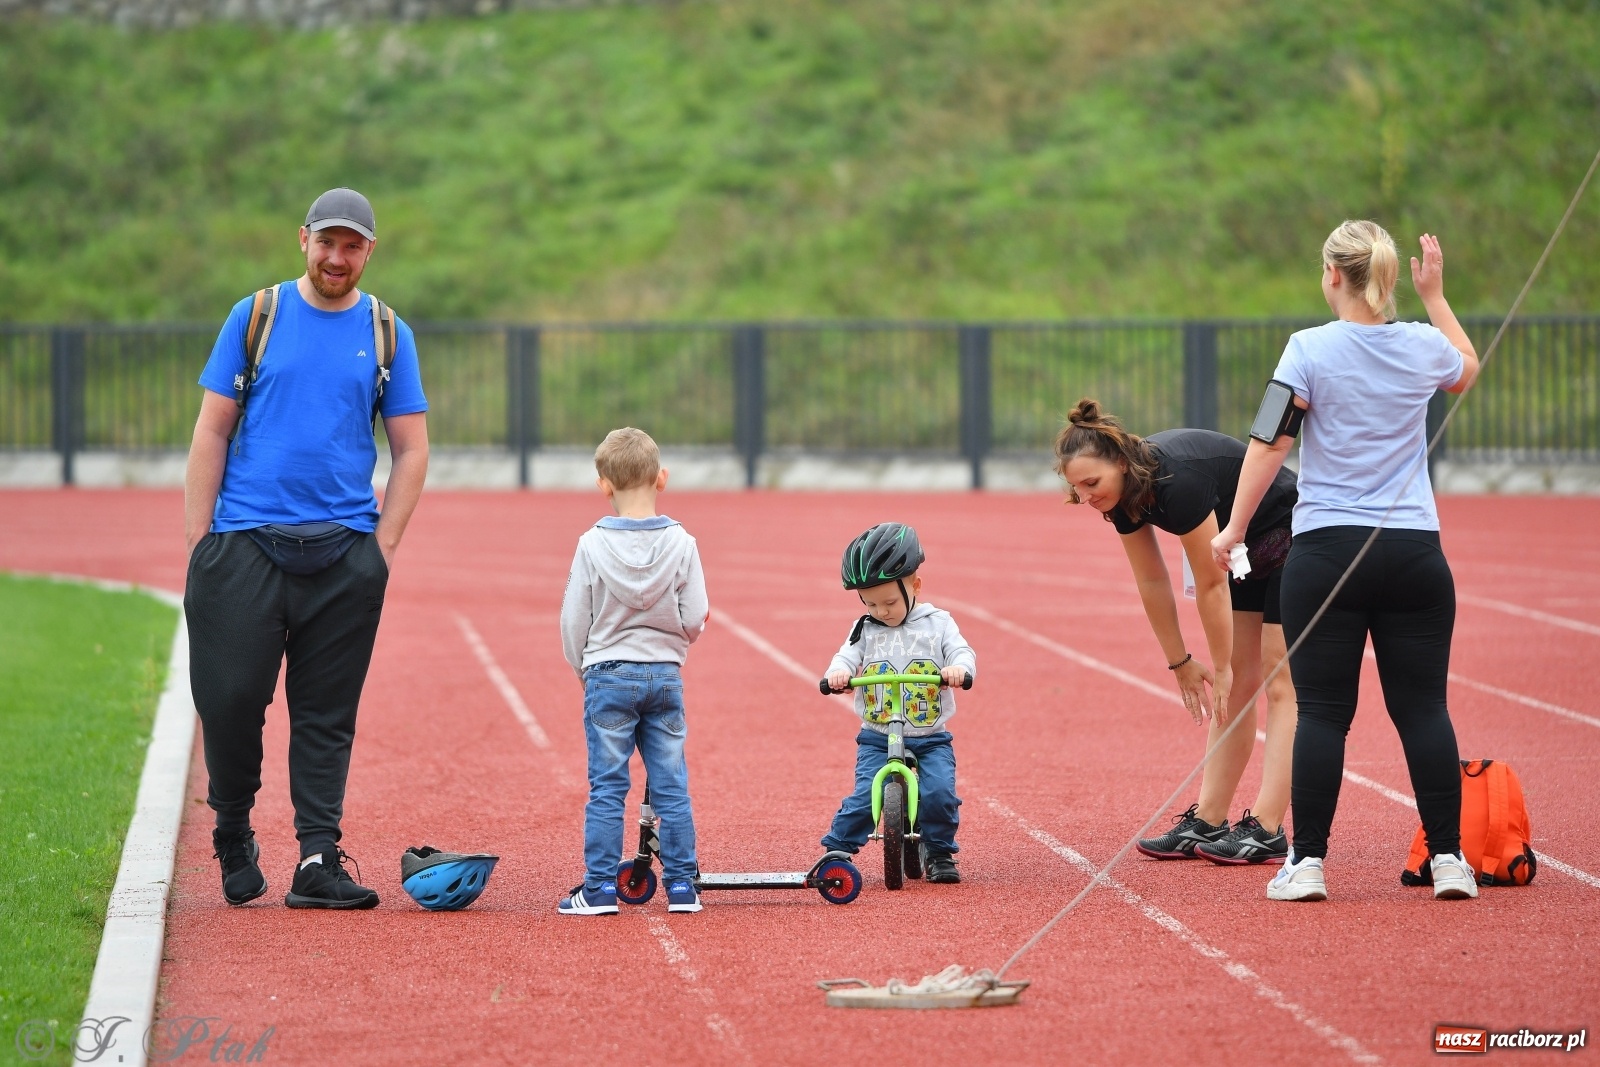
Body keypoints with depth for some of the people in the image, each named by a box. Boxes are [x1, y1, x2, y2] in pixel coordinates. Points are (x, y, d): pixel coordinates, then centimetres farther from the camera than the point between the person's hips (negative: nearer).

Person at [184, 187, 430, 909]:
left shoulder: (386, 334, 9)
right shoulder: (255, 317, 6)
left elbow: (411, 450, 11)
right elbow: (212, 432, 5)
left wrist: (383, 547, 0)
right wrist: (198, 539, -2)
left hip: (343, 550, 1)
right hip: (245, 544, -1)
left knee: (327, 714, 0)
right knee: (230, 697, -4)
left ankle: (319, 861, 1)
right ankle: (234, 836, 17)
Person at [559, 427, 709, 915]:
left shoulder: (592, 545, -9)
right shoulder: (681, 544, -6)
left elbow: (573, 619, -3)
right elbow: (696, 619, -4)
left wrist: (583, 669, 14)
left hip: (608, 677, -1)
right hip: (665, 675, 1)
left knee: (606, 788, 3)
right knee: (671, 787, 7)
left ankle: (600, 888, 2)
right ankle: (682, 885, 9)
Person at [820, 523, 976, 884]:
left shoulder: (938, 624, 3)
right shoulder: (865, 630, 7)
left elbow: (962, 651, -8)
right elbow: (848, 656, -6)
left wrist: (958, 667, -32)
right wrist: (839, 672, -30)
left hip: (931, 739, 0)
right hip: (877, 738, 0)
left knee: (939, 792, -18)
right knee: (864, 796, -16)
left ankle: (939, 853, 4)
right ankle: (836, 852, 0)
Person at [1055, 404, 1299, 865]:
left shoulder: (1178, 481, -35)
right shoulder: (1124, 492, -10)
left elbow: (1211, 585, -25)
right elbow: (1152, 581, 1)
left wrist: (1221, 667, -15)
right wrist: (1179, 662, 4)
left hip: (1292, 543, -8)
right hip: (1249, 551, 8)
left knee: (1279, 684, -11)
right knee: (1237, 687, 6)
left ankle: (1267, 830, -14)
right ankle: (1207, 822, 6)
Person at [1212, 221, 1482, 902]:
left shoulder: (1311, 350, -7)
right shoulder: (1424, 347, 3)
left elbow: (1270, 443, -8)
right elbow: (1467, 369, 27)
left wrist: (1235, 527, 1)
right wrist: (1435, 296, 32)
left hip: (1326, 550, -2)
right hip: (1414, 553, 2)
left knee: (1322, 710, 0)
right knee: (1423, 708, 6)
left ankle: (1307, 863, -1)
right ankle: (1448, 859, 6)